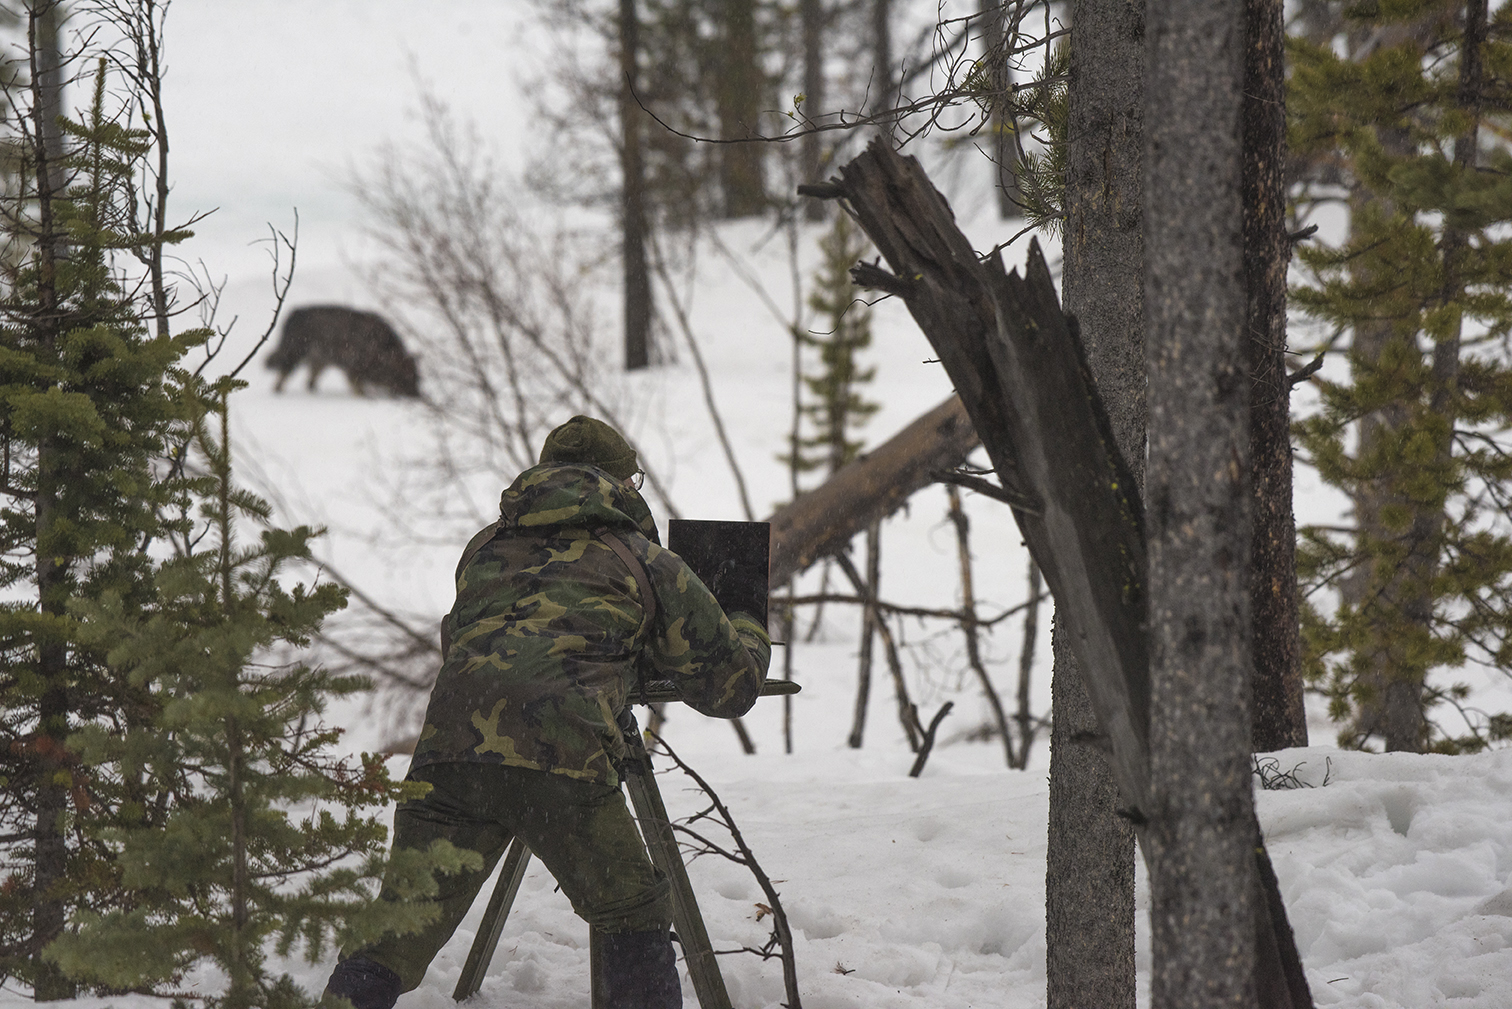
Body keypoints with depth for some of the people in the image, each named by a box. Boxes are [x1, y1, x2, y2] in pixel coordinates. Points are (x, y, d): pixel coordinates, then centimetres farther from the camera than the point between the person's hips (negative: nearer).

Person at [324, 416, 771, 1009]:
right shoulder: (644, 560, 21)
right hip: (558, 758, -3)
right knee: (634, 918, 14)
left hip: (447, 748, 3)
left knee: (400, 927, 9)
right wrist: (751, 629, 50)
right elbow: (731, 685, 26)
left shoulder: (484, 548, 32)